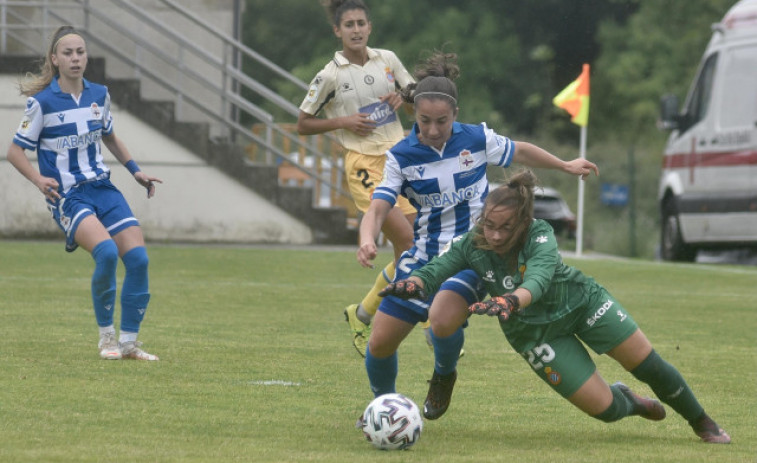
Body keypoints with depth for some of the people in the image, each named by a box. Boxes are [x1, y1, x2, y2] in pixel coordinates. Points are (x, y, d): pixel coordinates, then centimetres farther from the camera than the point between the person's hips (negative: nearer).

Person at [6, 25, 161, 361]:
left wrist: (135, 170, 16)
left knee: (138, 258, -10)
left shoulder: (99, 95, 8)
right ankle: (106, 335, -10)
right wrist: (38, 179, -18)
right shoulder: (43, 102, -7)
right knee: (106, 252, -29)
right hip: (67, 196, -6)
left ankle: (128, 342, 3)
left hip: (102, 188, 6)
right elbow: (15, 151, -2)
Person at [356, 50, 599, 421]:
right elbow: (378, 208, -14)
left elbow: (521, 153, 15)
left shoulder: (477, 139, -6)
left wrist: (566, 166, 26)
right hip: (424, 256, 2)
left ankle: (444, 375, 3)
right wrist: (367, 240, -36)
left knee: (442, 319, -32)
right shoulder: (401, 157, -7)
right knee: (380, 343, 0)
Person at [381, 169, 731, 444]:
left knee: (650, 367, 3)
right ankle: (627, 403, 34)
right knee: (605, 409, -5)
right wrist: (412, 284, -54)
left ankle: (701, 422, 31)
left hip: (582, 302, -1)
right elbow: (436, 270, -29)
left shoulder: (540, 235, -32)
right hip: (535, 332, 1)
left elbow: (539, 276, -50)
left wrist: (511, 301, -71)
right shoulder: (472, 246, -23)